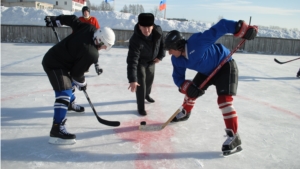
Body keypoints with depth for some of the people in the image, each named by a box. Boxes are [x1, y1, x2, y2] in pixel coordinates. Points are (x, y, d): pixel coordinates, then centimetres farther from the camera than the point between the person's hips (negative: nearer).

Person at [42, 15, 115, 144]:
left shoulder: (90, 28, -11)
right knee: (64, 93, -19)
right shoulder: (91, 54, -30)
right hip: (54, 65, -10)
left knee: (69, 83, 30)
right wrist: (82, 84, 0)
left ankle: (71, 103, 59)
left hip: (55, 56, 10)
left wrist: (55, 20, 14)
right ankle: (57, 130, -23)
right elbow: (77, 73, -18)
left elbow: (73, 19, 0)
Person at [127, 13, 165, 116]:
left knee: (150, 79, 22)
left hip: (152, 60, 6)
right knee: (140, 83, -11)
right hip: (140, 61, -5)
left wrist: (160, 56, -9)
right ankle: (141, 107, 4)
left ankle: (146, 95, 51)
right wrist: (132, 80, -51)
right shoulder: (135, 40, -41)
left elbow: (163, 43, -3)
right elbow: (132, 61, -45)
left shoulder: (158, 31, -26)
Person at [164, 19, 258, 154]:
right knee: (191, 92, 13)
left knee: (224, 99, -20)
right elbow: (178, 77, -6)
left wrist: (244, 29, -39)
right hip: (206, 71, 8)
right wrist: (187, 87, -26)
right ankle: (184, 113, 42)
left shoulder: (197, 42, -35)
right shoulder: (177, 60, -11)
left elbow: (220, 28, -34)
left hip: (225, 66, -7)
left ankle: (233, 136, -14)